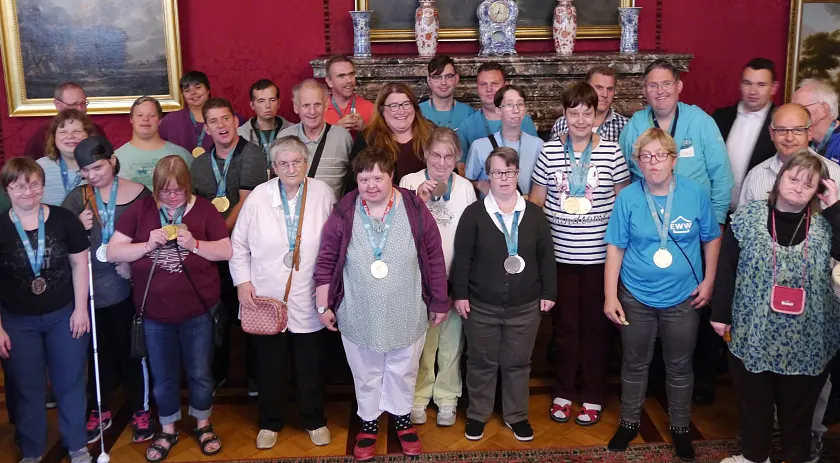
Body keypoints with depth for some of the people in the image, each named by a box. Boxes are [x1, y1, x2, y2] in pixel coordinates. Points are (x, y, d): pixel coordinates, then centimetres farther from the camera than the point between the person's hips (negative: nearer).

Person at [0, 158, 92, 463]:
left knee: (70, 383, 11)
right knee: (27, 389, 12)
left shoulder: (64, 219, -6)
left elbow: (80, 263, -1)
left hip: (65, 315, 0)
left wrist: (81, 308, -5)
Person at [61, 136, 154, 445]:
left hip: (128, 288, -2)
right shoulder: (76, 199, 2)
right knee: (99, 351, 17)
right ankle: (99, 411, 35)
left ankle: (141, 411, 28)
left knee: (132, 350, 10)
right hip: (88, 290, 3)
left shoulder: (139, 194, -5)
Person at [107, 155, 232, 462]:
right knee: (162, 376, 16)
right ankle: (167, 431, 36)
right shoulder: (139, 210, -3)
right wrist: (148, 245, -18)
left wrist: (195, 244, -21)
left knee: (200, 373, 14)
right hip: (154, 313, 1)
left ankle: (203, 424, 36)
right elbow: (112, 252, -4)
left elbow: (227, 251, -6)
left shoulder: (203, 209, -6)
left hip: (197, 312, -1)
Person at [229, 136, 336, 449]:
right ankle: (270, 423, 35)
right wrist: (242, 282, -4)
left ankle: (314, 420, 35)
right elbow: (239, 244, 2)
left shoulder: (322, 194, -7)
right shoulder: (258, 197, -6)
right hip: (266, 299, 1)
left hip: (309, 300, 0)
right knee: (270, 365, 15)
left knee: (311, 366, 14)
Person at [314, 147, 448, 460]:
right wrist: (323, 305, -2)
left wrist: (440, 302, 1)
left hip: (406, 315, 0)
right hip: (359, 316, 0)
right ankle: (368, 423, 41)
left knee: (403, 371, 20)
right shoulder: (344, 213, -10)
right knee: (366, 374, 18)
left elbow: (435, 259, -3)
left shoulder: (415, 210, -11)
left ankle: (402, 418, 44)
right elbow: (326, 261, -3)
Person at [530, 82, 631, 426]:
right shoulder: (549, 151, 1)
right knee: (564, 324, 10)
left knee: (596, 324, 9)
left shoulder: (611, 152, -2)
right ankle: (564, 391, 26)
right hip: (559, 253, 1)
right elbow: (536, 200, 7)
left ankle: (593, 395, 23)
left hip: (599, 254, -1)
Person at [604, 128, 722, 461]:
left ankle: (680, 429, 33)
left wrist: (708, 280, -1)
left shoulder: (696, 195, -9)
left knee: (679, 367, 14)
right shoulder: (627, 198, -10)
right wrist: (610, 295, -8)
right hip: (636, 297, 0)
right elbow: (615, 248, -6)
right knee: (634, 365, 16)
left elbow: (712, 238, 4)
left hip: (683, 298, 0)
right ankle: (629, 423, 34)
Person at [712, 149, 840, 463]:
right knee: (753, 402, 16)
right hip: (753, 335, 0)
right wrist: (720, 314, -1)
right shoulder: (748, 217, -4)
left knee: (798, 407, 16)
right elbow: (726, 268, -1)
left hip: (806, 341, 0)